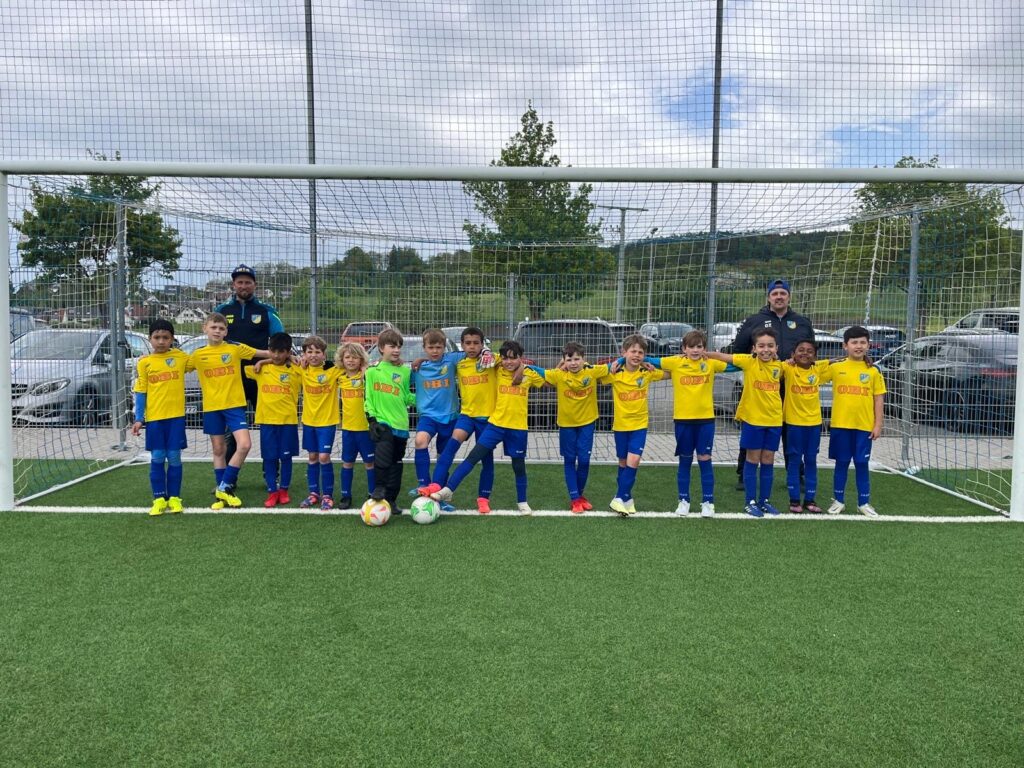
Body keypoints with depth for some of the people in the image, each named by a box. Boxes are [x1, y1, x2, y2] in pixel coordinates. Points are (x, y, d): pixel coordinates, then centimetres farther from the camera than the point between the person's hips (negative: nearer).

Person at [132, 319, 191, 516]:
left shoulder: (181, 357, 3)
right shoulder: (145, 362, 3)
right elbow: (141, 392, 4)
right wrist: (138, 419, -1)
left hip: (176, 416, 0)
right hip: (154, 418, 0)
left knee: (174, 458, 4)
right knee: (157, 459, 4)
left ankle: (174, 497, 15)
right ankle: (159, 498, 14)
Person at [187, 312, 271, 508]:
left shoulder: (235, 348, 0)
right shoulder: (198, 355, 2)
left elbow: (265, 353, 6)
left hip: (234, 405, -1)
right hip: (211, 408, 1)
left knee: (244, 444, -15)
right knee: (219, 451, 8)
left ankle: (224, 487, 0)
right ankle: (223, 492, 20)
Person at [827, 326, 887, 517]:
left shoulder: (873, 371, 2)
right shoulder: (835, 368, 0)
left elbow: (879, 399, 3)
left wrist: (878, 424, -1)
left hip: (864, 426, 0)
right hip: (840, 424, 0)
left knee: (862, 464, 8)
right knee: (841, 463, 9)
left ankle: (864, 502, 20)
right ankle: (838, 500, 20)